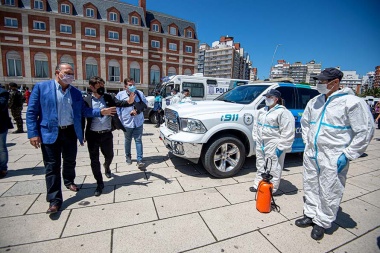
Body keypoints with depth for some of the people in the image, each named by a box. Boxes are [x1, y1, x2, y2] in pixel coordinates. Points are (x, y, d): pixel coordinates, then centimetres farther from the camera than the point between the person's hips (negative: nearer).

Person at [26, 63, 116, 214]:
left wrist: (101, 112, -9)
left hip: (70, 132, 4)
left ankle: (69, 182, 45)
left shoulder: (76, 92, 8)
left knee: (70, 161, 18)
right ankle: (54, 200, 12)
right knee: (52, 166, 2)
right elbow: (31, 112, -5)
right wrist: (33, 133, -12)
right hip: (50, 133, -3)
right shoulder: (41, 87, -3)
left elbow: (83, 111, 6)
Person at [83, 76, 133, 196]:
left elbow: (118, 103, -14)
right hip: (92, 135, -1)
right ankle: (100, 183, 23)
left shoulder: (108, 97, 1)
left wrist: (129, 102, -35)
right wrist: (81, 135, -4)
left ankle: (106, 167, 52)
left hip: (107, 134, 1)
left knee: (109, 156, 16)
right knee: (94, 160, 6)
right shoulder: (86, 100, -3)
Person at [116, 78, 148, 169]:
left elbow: (145, 103, 7)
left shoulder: (140, 93, 2)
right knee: (127, 141, 16)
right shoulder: (120, 95, -1)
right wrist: (119, 119, -5)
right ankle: (128, 157, 37)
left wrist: (138, 110, -9)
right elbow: (117, 108, 2)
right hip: (127, 122, 0)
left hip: (138, 122, 0)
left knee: (138, 140, 0)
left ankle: (140, 161, 2)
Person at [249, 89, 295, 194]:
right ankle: (258, 185, 32)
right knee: (260, 166, 18)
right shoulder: (262, 111, 11)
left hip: (273, 146, -8)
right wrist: (256, 139, 13)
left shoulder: (283, 112, -13)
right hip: (260, 144, 8)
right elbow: (256, 125, 19)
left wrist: (280, 147, -17)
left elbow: (287, 133, -16)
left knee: (273, 168, 2)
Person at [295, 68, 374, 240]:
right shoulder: (314, 101, 7)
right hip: (310, 155, 6)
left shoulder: (351, 102, -11)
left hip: (333, 159, -6)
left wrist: (347, 155, -13)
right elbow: (305, 122, 21)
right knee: (310, 187, 17)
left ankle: (322, 223, 26)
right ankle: (310, 215, 36)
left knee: (329, 193, 7)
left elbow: (366, 130, -11)